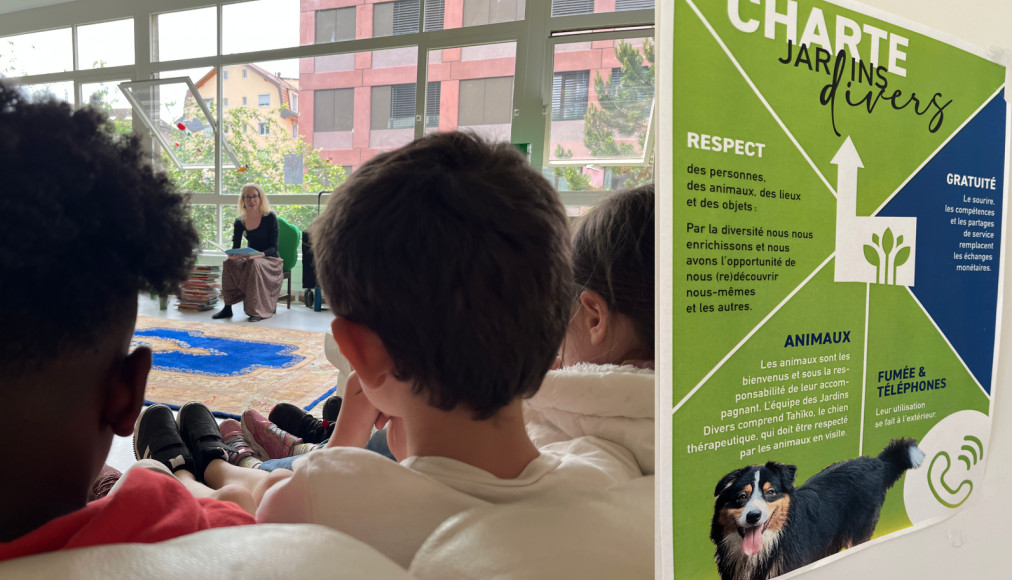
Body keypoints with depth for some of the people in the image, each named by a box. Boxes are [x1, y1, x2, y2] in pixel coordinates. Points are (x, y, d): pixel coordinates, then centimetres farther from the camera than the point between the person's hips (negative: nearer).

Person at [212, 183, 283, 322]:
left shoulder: (270, 217, -10)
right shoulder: (240, 222, 2)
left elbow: (273, 248, -14)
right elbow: (235, 247, 2)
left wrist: (256, 255, -32)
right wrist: (232, 255, -23)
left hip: (270, 260, -4)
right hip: (250, 260, 4)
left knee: (254, 265, -36)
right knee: (229, 263, -24)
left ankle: (258, 310, -31)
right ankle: (227, 308, -20)